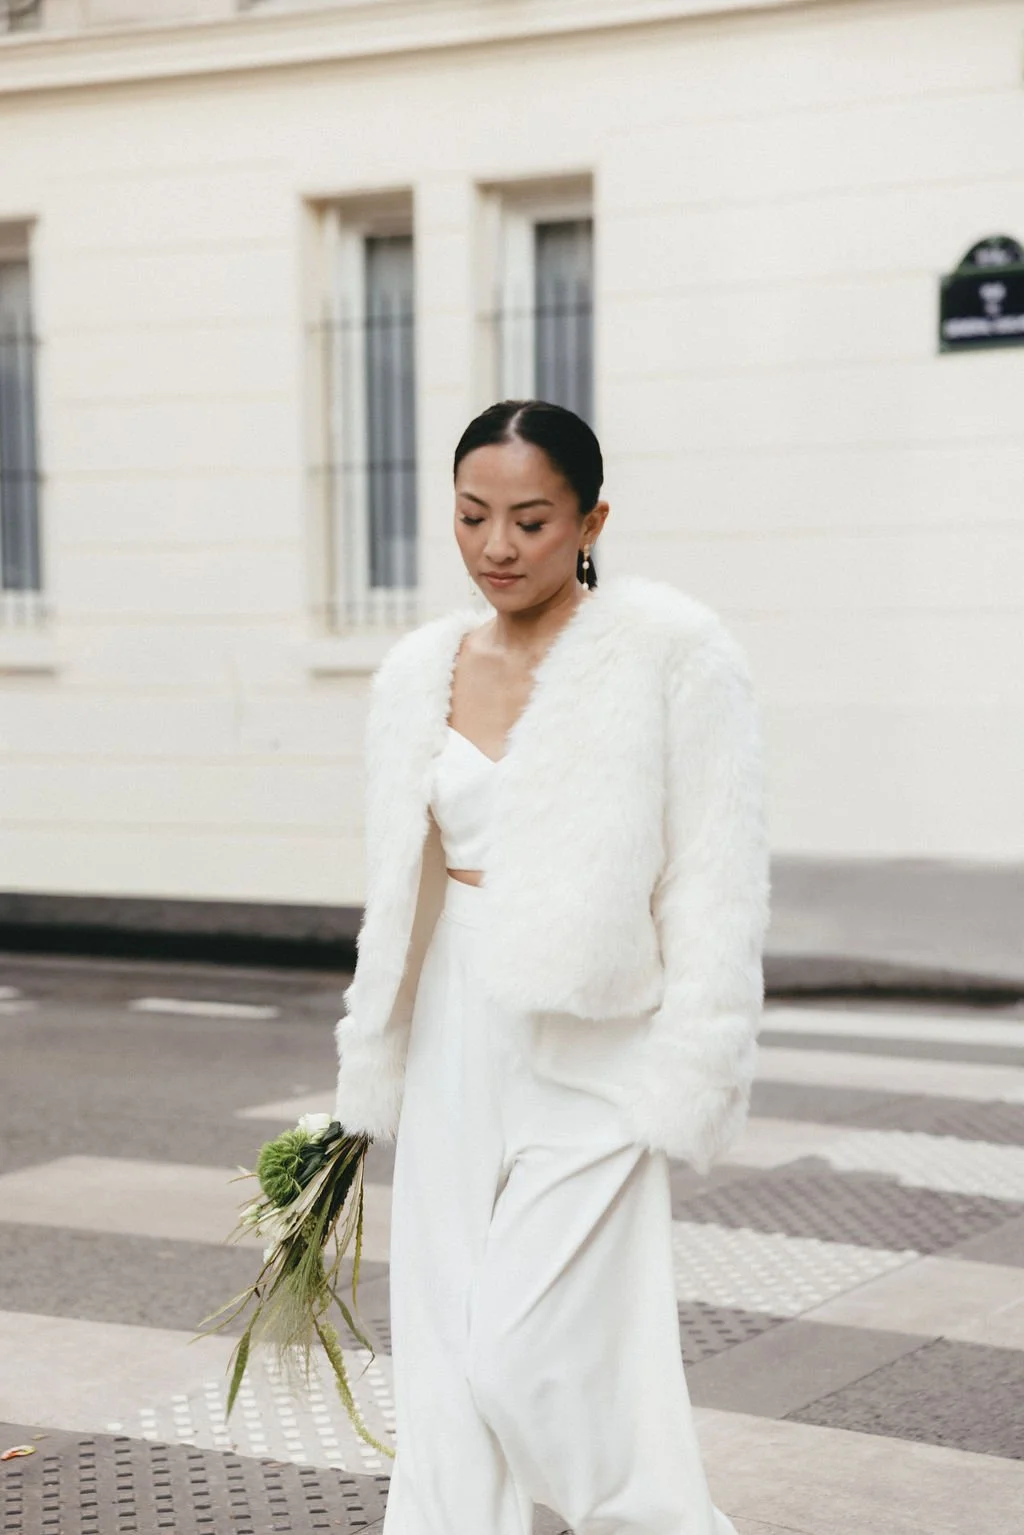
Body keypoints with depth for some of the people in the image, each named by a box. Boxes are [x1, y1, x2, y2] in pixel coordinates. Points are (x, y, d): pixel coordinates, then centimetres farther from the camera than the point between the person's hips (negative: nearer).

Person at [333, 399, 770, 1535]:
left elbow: (718, 881, -10)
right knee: (445, 1346, 8)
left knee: (529, 1354, -6)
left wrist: (685, 1078, -14)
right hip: (456, 1043, 6)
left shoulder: (672, 650, -9)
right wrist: (374, 1065, 15)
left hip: (591, 1050, -5)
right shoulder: (419, 671, 7)